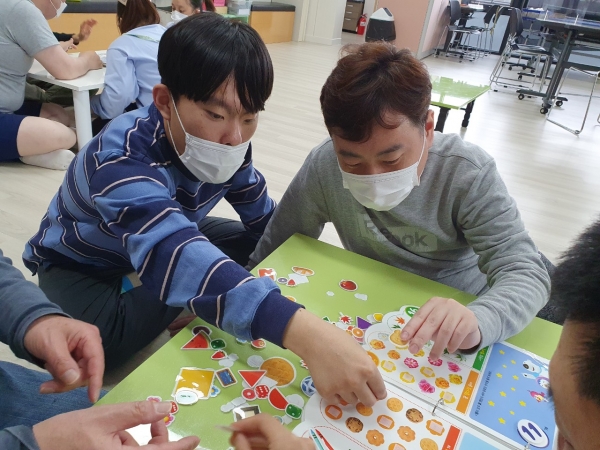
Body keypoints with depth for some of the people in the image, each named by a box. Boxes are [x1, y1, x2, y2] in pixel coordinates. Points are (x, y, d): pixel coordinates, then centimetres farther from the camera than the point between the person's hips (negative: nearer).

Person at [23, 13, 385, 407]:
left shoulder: (226, 148, -19)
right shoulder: (122, 156, -40)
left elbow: (266, 223, -7)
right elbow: (169, 251, -58)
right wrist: (301, 331, -70)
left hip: (169, 237, 6)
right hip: (81, 262, -5)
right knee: (112, 342, -33)